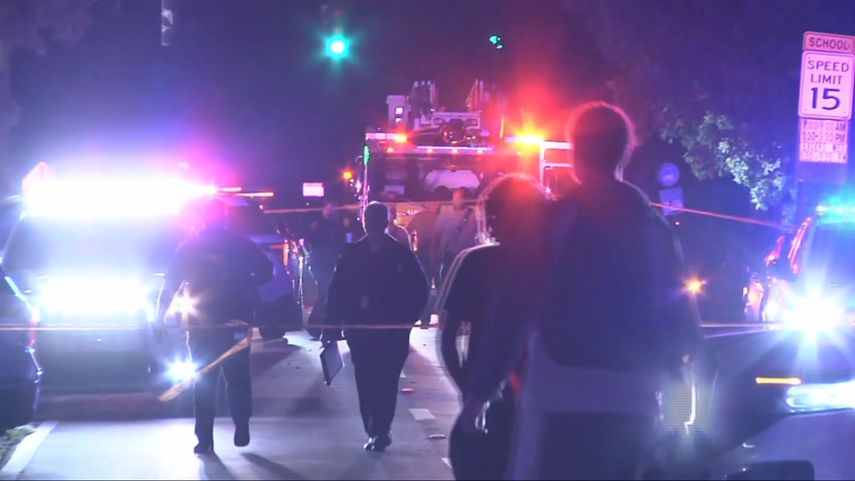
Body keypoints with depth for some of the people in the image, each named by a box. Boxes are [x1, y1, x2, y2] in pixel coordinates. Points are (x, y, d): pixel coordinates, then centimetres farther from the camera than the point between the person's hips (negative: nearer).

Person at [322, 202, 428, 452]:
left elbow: (419, 291, 1)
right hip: (360, 330, 2)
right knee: (366, 384, 5)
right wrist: (333, 325, -4)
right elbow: (337, 290, 3)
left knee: (385, 383, -7)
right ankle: (376, 432, 15)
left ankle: (379, 432, -2)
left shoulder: (401, 254, -1)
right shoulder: (352, 254, 4)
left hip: (392, 331, -2)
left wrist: (406, 321, -9)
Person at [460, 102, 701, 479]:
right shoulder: (655, 227, 11)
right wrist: (666, 374, 28)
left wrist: (480, 389, -2)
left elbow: (512, 310, -7)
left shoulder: (553, 219, -3)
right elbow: (680, 318, 13)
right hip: (632, 402, 5)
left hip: (559, 397, -4)